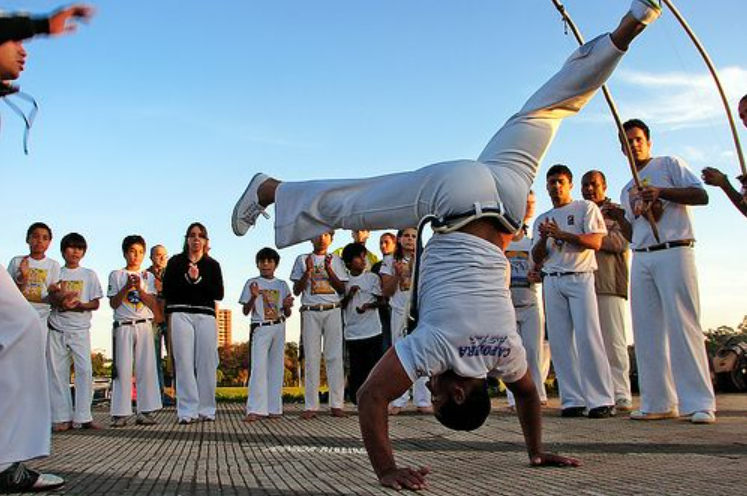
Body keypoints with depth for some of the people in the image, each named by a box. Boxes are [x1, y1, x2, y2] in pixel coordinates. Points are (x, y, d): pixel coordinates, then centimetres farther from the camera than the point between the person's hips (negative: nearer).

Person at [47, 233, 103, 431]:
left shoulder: (89, 275, 9)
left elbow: (95, 304, 6)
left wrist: (78, 305, -13)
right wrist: (59, 301, -14)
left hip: (80, 328, -1)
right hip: (56, 329, 1)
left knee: (85, 370, -10)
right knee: (57, 372, -1)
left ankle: (84, 417, -7)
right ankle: (62, 418, 5)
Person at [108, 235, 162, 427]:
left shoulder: (148, 277, 11)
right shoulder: (116, 275, 6)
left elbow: (153, 304, 2)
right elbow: (113, 304, 0)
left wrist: (139, 288, -11)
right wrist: (127, 287, -11)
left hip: (144, 325, 2)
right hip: (123, 326, -2)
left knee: (146, 368, -2)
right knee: (123, 369, -4)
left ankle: (145, 411, 2)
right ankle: (120, 413, -1)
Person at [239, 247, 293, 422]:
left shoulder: (282, 285, 11)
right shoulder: (252, 283, 4)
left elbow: (287, 314, 13)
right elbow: (245, 311, 0)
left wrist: (287, 306, -10)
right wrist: (254, 297, -17)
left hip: (278, 328, 3)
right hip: (260, 328, -3)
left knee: (276, 367, 4)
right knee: (258, 367, -13)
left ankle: (273, 408, 10)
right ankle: (255, 410, -15)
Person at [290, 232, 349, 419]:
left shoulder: (336, 260, 12)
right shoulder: (303, 260, 10)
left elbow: (342, 289, 5)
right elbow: (296, 290, 5)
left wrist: (329, 270, -7)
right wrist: (307, 271, -9)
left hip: (333, 311, 1)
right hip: (310, 312, 0)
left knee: (335, 357, -3)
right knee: (311, 358, -3)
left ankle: (336, 405, 0)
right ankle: (310, 406, -2)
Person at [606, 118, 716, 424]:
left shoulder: (669, 165, 9)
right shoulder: (627, 190, 26)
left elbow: (701, 195, -3)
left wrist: (660, 191, -12)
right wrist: (619, 218, 4)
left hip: (673, 252, -6)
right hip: (641, 259, 6)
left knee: (683, 326, -12)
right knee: (646, 331, 1)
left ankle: (699, 403, -10)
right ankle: (659, 402, 5)